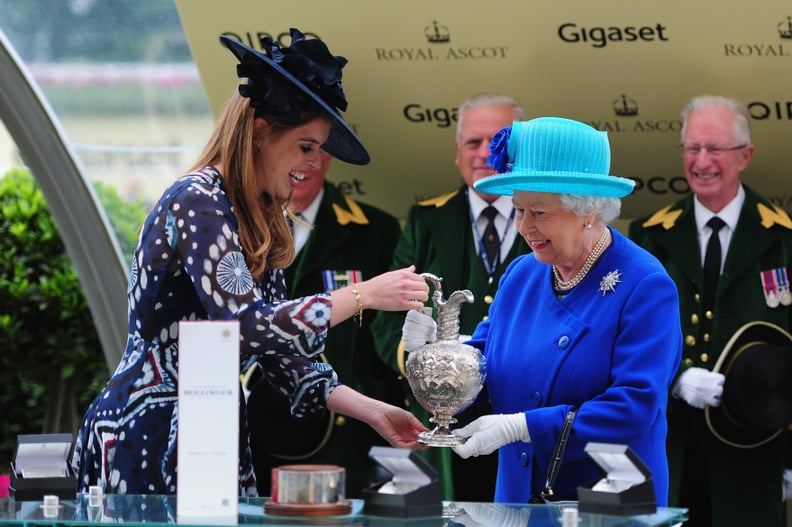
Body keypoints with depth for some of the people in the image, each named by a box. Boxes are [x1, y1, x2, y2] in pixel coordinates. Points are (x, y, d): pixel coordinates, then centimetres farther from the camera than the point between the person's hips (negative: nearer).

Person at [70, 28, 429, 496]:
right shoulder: (199, 203, -14)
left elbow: (280, 350, 13)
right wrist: (363, 296, -19)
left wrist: (372, 412, 5)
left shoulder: (260, 224, 13)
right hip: (150, 435, -9)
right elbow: (248, 325, -25)